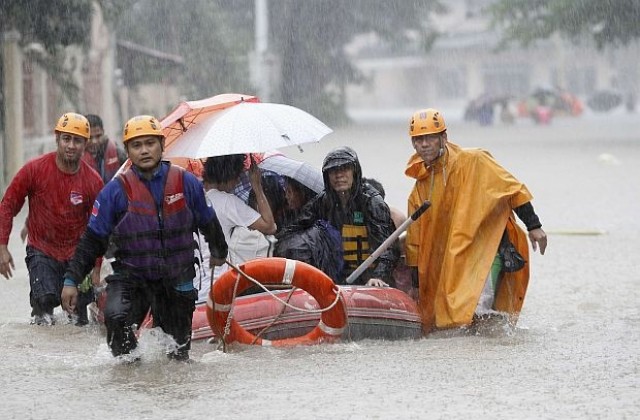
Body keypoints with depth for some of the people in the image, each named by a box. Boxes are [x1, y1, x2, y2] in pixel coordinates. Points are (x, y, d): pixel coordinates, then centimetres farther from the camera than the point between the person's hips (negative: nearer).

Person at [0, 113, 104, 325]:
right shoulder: (35, 170, -12)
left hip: (77, 252, 1)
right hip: (42, 250, -1)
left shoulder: (93, 181, -8)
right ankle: (41, 313, 14)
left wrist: (96, 269, -1)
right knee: (46, 297, -23)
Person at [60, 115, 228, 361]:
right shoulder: (116, 191, -8)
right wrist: (71, 280, -8)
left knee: (177, 352, 8)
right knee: (116, 317, -30)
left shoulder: (186, 183, -3)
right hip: (131, 277, -2)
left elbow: (208, 222, 16)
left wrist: (219, 253, 32)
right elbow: (92, 240, -3)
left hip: (177, 279, 2)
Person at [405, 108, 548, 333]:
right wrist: (417, 285, 14)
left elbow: (513, 190, -5)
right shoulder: (419, 191, 12)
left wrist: (533, 226, -10)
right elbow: (416, 243, 17)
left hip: (488, 245, -6)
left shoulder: (473, 162, -5)